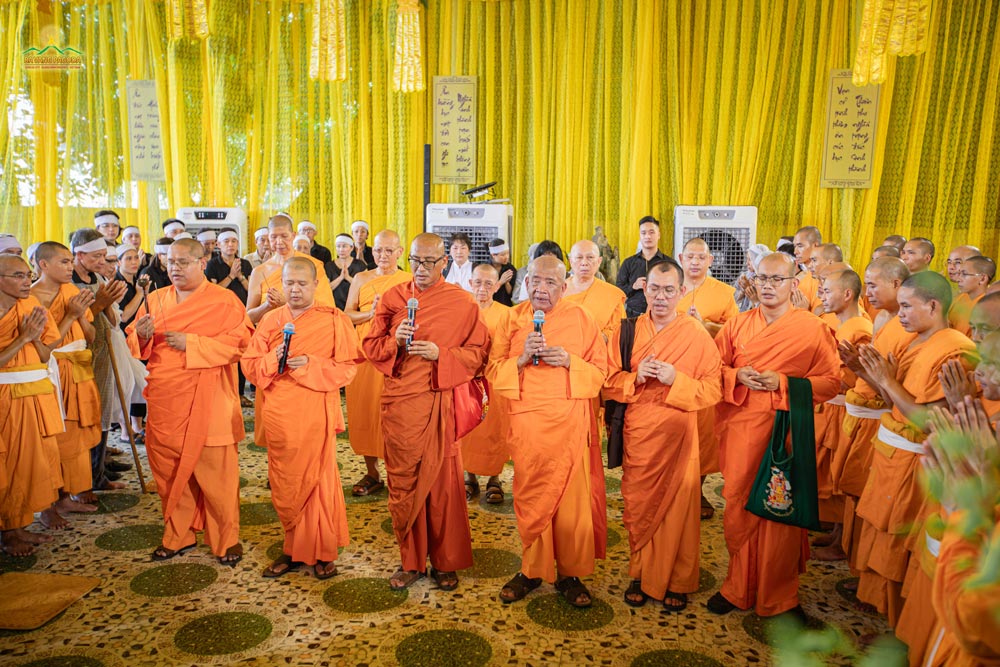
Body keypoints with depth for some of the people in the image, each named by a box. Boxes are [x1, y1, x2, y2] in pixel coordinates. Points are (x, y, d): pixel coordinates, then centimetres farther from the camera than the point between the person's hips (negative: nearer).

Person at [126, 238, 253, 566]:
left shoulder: (224, 301, -3)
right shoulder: (156, 300, 13)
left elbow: (238, 343, -13)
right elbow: (137, 348, 16)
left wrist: (191, 343, -18)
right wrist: (141, 336, -8)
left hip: (208, 405, -5)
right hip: (164, 402, 5)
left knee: (215, 471, 0)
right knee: (168, 469, 11)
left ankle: (227, 539, 14)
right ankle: (177, 536, 28)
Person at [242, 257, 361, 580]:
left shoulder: (334, 320, -2)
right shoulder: (270, 320, 10)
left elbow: (347, 368, -6)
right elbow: (249, 364, 9)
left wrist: (309, 365, -19)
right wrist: (273, 359, -12)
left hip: (316, 415, -4)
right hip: (279, 416, 4)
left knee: (317, 481, 3)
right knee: (284, 485, 9)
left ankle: (322, 553, 18)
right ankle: (294, 549, 26)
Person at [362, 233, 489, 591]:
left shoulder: (462, 303, 0)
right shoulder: (392, 298, 6)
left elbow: (478, 351, -1)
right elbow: (371, 345, 9)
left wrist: (440, 354, -16)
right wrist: (395, 340, -12)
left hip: (441, 403, -2)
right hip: (399, 401, 2)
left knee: (442, 481, 5)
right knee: (402, 482, 7)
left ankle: (445, 562, 21)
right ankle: (410, 560, 23)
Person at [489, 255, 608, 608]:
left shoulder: (579, 317, 3)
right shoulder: (513, 318, 6)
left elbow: (600, 369, 4)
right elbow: (493, 371, 4)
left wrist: (569, 361, -14)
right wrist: (522, 358, -14)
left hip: (570, 421, -1)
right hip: (527, 421, 1)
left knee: (572, 497, 1)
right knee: (530, 497, 6)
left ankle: (570, 574, 17)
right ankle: (532, 569, 22)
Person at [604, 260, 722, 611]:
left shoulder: (698, 335, -2)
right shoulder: (626, 331, 4)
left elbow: (713, 389, -4)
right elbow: (610, 382, 5)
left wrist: (675, 379, -19)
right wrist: (636, 377, -14)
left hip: (679, 431, -1)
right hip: (636, 431, 2)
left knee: (678, 506, 5)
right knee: (638, 505, 8)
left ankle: (676, 582, 23)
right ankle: (640, 574, 26)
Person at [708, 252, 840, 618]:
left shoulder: (813, 329, -2)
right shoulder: (738, 324, 7)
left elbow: (831, 382, -4)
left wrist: (782, 383, -16)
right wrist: (738, 376, -9)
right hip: (741, 428, 3)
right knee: (738, 507, 8)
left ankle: (778, 597, 22)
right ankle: (739, 587, 26)